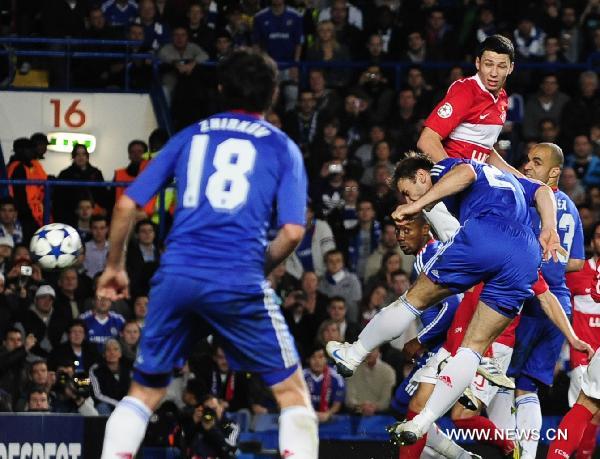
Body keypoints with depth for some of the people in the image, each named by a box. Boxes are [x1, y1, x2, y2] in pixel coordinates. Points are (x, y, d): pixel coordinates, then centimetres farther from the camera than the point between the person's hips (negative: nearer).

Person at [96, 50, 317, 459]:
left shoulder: (191, 136, 17)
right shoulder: (282, 147, 10)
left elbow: (127, 204, 12)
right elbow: (293, 231, -2)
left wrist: (115, 266, 24)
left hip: (176, 276, 2)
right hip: (239, 281, -2)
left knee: (145, 391, 18)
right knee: (293, 391, 9)